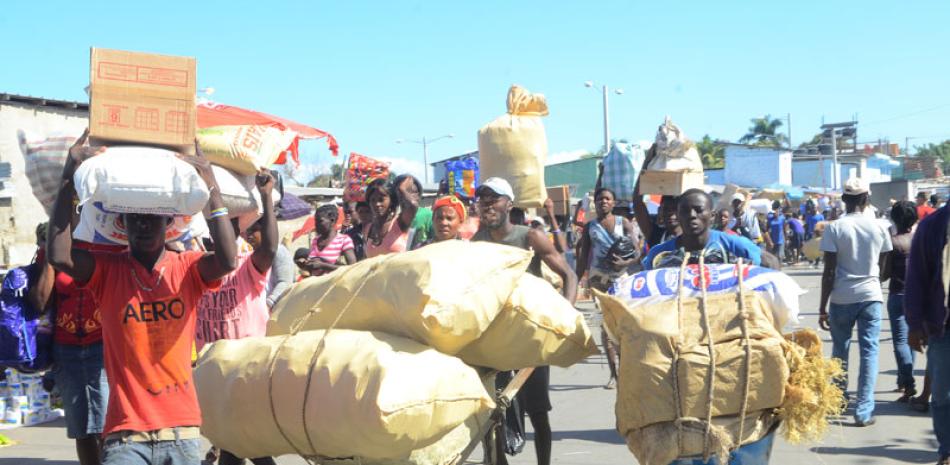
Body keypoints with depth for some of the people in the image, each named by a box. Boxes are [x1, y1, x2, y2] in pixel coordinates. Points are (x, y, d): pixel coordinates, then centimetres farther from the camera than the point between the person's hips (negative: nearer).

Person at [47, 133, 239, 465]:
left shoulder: (187, 269, 3)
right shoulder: (107, 270, 2)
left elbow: (227, 261, -18)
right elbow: (59, 256, -17)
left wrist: (212, 185, -17)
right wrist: (69, 177, -17)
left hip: (181, 431, 1)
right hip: (125, 434, -1)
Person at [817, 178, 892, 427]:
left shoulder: (834, 228, -7)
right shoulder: (879, 228, 0)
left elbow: (829, 272, -10)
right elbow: (881, 266, 12)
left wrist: (823, 307, -5)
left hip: (842, 298, -1)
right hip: (871, 296, 1)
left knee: (840, 349, 16)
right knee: (869, 351, 2)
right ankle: (863, 411, -4)